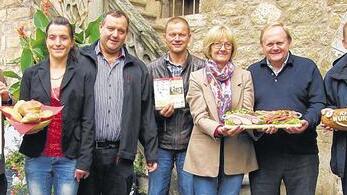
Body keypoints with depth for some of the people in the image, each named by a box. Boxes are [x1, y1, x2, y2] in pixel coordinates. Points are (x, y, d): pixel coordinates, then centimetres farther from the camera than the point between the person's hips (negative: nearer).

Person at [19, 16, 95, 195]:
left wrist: (84, 161, -7)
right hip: (36, 158, 2)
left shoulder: (84, 75, 0)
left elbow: (88, 121, -2)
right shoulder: (31, 74, 6)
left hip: (69, 159, -2)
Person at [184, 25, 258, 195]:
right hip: (205, 153, -1)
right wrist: (218, 129, -25)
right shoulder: (196, 78, 3)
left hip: (236, 154, 2)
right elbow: (199, 116, -6)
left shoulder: (244, 76, 8)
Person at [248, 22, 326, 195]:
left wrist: (307, 122, -19)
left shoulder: (307, 67, 6)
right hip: (263, 153, 1)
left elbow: (318, 103, 1)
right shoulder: (252, 72, 12)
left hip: (301, 154, -1)